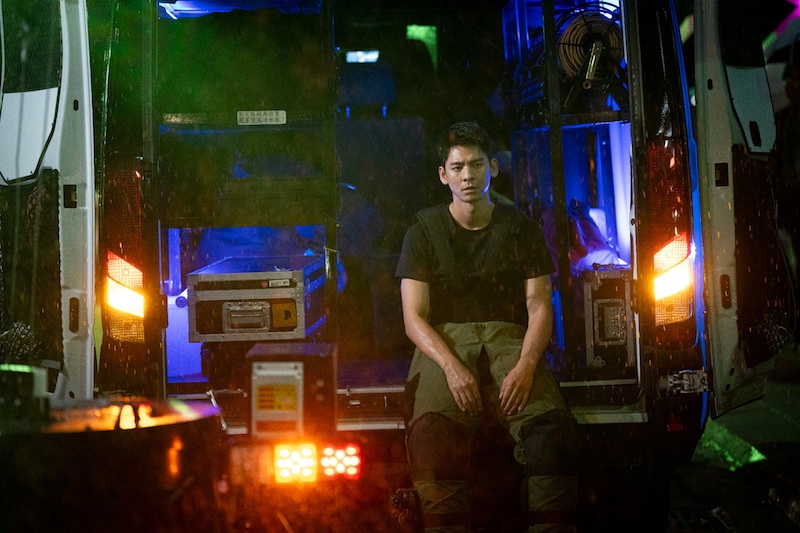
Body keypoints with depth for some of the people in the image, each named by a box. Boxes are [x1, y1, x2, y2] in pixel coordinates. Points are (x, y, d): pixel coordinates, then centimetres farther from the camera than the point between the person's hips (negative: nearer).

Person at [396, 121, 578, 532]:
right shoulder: (424, 232, 11)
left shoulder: (520, 229, 15)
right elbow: (414, 317, 2)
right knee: (431, 431, -35)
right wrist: (452, 367, -18)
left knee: (551, 427, -31)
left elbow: (539, 306, 7)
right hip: (444, 342, -1)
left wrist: (525, 366, -14)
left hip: (509, 338, 1)